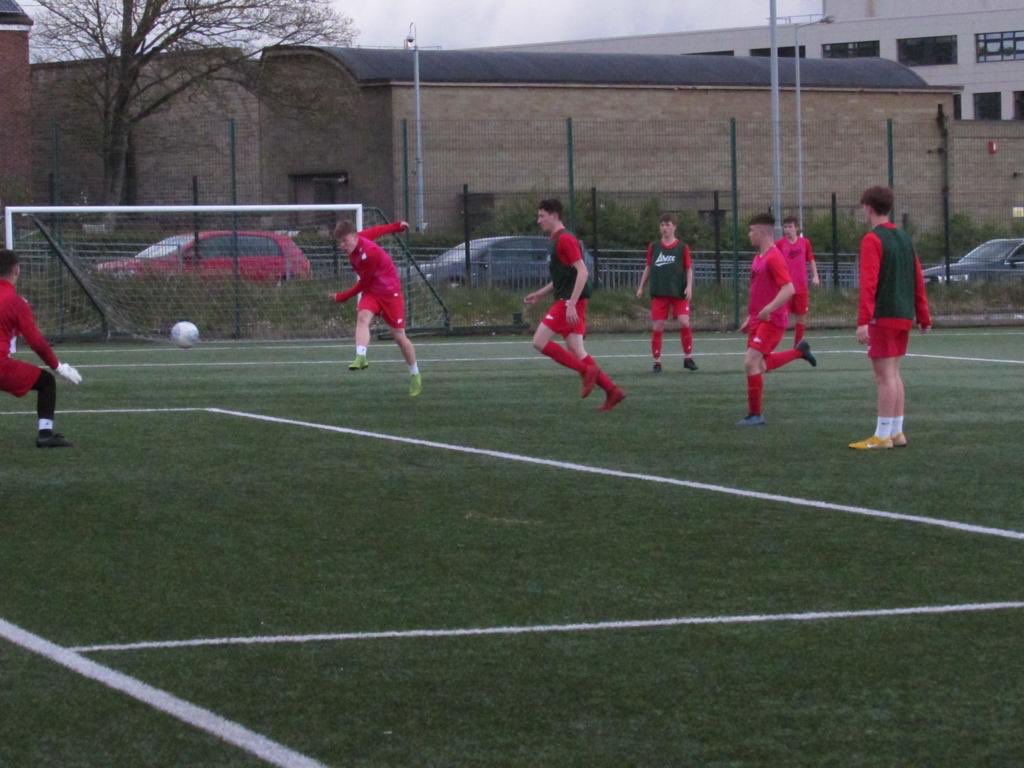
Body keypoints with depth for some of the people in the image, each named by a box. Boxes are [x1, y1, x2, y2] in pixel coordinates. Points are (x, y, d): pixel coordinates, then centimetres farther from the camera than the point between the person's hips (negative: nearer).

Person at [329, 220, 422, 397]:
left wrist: (342, 297, -8)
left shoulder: (369, 253, -30)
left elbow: (364, 283, -18)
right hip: (371, 291, 7)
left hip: (390, 291, -7)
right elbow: (376, 231, 13)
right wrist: (397, 226, 30)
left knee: (399, 336, 1)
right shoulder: (355, 241, -6)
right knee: (362, 317, -26)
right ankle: (361, 357, -45)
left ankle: (415, 375, 21)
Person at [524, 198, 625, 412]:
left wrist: (571, 304, -25)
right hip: (567, 301, 10)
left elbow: (582, 272, -20)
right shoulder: (556, 241, 19)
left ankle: (586, 371, -12)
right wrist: (539, 294, 25)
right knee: (576, 351, 5)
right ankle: (612, 391, 3)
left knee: (540, 341, -12)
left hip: (569, 301, -10)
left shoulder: (565, 239, -12)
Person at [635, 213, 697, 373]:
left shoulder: (682, 247, 2)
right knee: (657, 327, -2)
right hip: (659, 293, 2)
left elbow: (689, 268, 3)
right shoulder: (653, 247, 9)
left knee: (684, 322, -13)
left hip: (679, 293, -2)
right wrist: (641, 286, 13)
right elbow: (648, 267, 17)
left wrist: (689, 286, -10)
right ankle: (657, 361, 7)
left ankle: (688, 357, 1)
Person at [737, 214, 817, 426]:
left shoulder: (774, 258, -17)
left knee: (751, 362, -14)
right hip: (758, 320, 10)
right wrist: (750, 318, 23)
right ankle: (800, 350, 32)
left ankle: (755, 415, -7)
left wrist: (768, 309, -32)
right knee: (760, 365, 16)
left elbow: (788, 289, -26)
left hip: (770, 321, -10)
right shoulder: (759, 257, 13)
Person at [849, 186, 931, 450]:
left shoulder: (872, 240, -11)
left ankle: (882, 436, -5)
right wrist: (924, 317, 20)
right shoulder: (904, 238, 13)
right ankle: (896, 433, 16)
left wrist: (863, 321, -24)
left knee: (885, 376, -6)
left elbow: (869, 283, -19)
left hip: (883, 317, -8)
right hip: (904, 317, 8)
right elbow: (918, 281, 15)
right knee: (893, 374, 14)